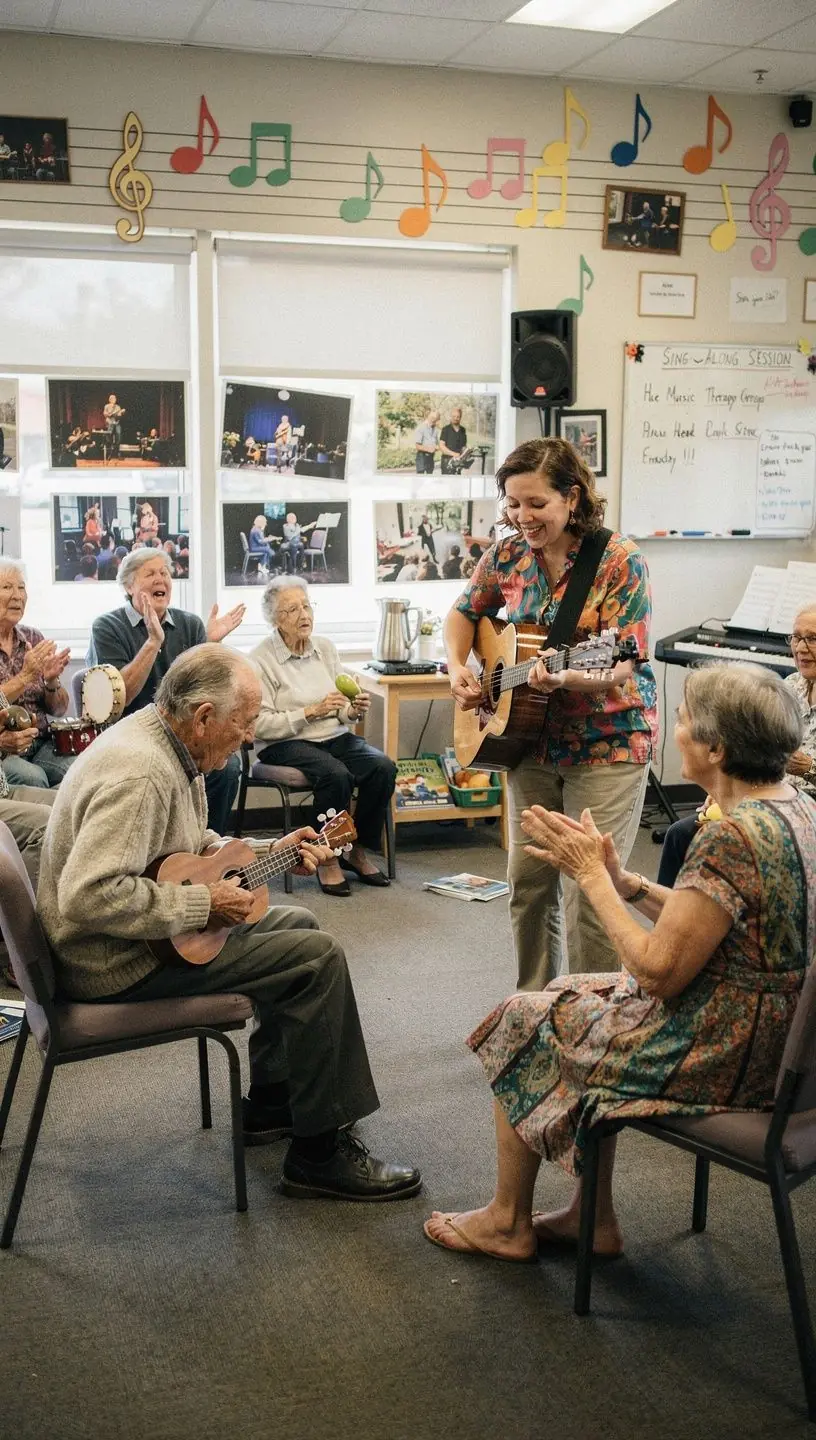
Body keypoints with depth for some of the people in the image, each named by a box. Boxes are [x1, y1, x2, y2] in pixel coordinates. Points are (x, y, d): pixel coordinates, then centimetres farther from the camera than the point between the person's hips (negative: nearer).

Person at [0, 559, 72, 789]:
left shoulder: (34, 639, 11)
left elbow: (58, 710, 12)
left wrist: (52, 681, -7)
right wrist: (25, 676, -19)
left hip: (40, 744, 4)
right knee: (31, 777, -32)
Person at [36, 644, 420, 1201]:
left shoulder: (161, 741, 5)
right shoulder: (139, 773, -27)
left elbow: (192, 845, 20)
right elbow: (89, 895, -36)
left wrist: (270, 852, 9)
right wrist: (203, 902, -26)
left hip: (158, 928, 11)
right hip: (120, 964, -11)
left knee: (299, 924, 19)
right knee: (319, 956, -14)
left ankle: (271, 1105, 27)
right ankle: (319, 1154, -4)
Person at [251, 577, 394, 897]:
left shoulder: (325, 648, 13)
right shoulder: (261, 659, -6)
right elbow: (261, 725, -14)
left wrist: (353, 711, -8)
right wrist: (312, 711, -18)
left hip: (336, 738, 6)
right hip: (287, 745, -6)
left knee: (384, 768, -21)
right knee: (336, 775, -34)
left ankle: (357, 852, -5)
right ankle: (327, 860, -15)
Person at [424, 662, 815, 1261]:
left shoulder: (732, 838, -28)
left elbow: (658, 972, -25)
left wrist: (593, 877, -14)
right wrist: (623, 881, 3)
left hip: (718, 1055, -9)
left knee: (523, 1024, 8)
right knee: (578, 1000, 23)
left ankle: (508, 1222, 26)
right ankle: (594, 1218, 28)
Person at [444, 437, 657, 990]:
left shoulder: (620, 561, -14)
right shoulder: (508, 556, 1)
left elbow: (621, 665, -20)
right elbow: (464, 613, 18)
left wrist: (566, 678, -38)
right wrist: (457, 666, 0)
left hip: (607, 745, -5)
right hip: (533, 742, 5)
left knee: (588, 892, -6)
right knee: (528, 881, 11)